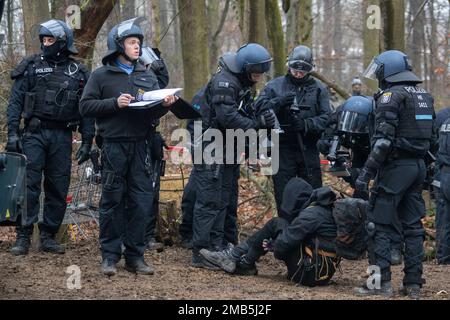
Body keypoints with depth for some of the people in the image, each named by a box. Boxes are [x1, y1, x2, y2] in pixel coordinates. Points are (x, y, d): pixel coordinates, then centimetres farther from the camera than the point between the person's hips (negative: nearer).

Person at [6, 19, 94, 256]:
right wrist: (13, 133, -9)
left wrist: (87, 142, 3)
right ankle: (23, 237, -6)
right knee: (29, 186, -8)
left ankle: (48, 236, 11)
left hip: (62, 137, 2)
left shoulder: (78, 73, 8)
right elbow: (15, 102, 1)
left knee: (58, 190, 3)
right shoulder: (31, 67, 4)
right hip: (34, 134, -2)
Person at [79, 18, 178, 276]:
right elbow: (86, 106, -2)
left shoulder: (147, 76, 16)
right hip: (114, 146, -4)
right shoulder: (102, 76, 3)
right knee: (113, 201, 0)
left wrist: (166, 103, -12)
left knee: (141, 202, 2)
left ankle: (135, 256, 10)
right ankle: (110, 257, 6)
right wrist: (115, 103, -14)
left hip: (141, 146, 4)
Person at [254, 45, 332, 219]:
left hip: (308, 151, 0)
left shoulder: (318, 89, 5)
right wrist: (278, 102, -24)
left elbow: (326, 118, -4)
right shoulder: (275, 86, 4)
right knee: (283, 198, 5)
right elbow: (258, 107, -8)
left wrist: (306, 124, -19)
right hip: (283, 150, 0)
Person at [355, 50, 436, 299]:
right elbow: (430, 136, 18)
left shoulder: (391, 96, -11)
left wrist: (367, 172, -18)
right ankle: (413, 283, 10)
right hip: (418, 166, 8)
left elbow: (383, 140, -19)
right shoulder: (424, 96, 15)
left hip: (395, 166, -8)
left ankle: (381, 282, -8)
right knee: (413, 225, 10)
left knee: (379, 224, -3)